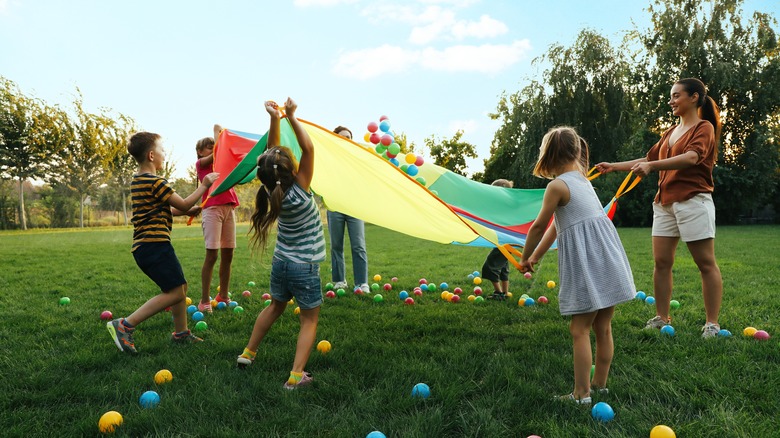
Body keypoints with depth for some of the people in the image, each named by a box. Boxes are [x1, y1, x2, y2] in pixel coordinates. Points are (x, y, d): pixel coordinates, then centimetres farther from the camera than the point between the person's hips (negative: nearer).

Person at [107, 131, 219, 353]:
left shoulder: (138, 181, 17)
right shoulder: (155, 181, -13)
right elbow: (183, 204, -8)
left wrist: (186, 211, 21)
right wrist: (204, 185, 1)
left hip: (144, 247, 10)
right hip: (155, 244, -10)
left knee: (180, 286, 17)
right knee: (175, 292, -10)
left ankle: (181, 333, 24)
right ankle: (125, 325, -12)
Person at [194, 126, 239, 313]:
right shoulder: (201, 163, 7)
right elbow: (216, 154, -8)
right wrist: (218, 131, 2)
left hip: (229, 208, 6)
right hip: (212, 208, -6)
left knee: (227, 255, 7)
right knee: (212, 254, -10)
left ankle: (223, 296, 16)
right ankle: (204, 300, -6)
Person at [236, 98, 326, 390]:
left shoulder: (273, 191, -6)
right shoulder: (299, 191, -22)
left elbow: (273, 152, 1)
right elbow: (308, 149, -21)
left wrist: (275, 119, -7)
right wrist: (291, 117, -17)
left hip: (281, 263, 6)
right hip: (305, 267, -6)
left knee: (275, 307, 27)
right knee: (309, 319, 7)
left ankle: (248, 353, 37)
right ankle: (296, 375, 0)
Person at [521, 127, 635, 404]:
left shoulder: (557, 185, -10)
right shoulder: (582, 180, 17)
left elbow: (538, 227, -3)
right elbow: (557, 225, 21)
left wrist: (524, 258, 13)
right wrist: (536, 257, 25)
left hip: (586, 264, -8)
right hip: (607, 259, 8)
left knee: (579, 330, -1)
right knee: (602, 328, 15)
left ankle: (581, 395, 4)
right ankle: (599, 385, 27)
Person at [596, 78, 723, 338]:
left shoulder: (704, 127, -3)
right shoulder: (670, 132, 20)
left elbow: (691, 157, -21)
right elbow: (649, 159, 25)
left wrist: (652, 165, -33)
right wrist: (614, 167, 18)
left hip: (693, 200, -7)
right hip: (665, 202, 7)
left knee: (706, 263, -3)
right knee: (661, 261, 3)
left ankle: (712, 324, 1)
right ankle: (661, 318, 11)